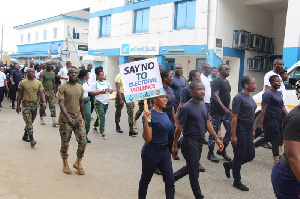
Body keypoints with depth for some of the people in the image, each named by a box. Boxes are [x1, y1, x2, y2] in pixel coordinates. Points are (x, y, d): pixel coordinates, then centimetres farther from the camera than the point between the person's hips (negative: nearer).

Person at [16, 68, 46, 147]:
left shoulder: (39, 83, 4)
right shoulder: (22, 83, 0)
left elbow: (41, 93, -1)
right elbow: (19, 95, 3)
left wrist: (43, 102, -18)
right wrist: (18, 106, 2)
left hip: (35, 104, 3)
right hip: (26, 104, -3)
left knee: (31, 121, 14)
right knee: (28, 122, -11)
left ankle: (25, 136, 32)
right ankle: (32, 140, -14)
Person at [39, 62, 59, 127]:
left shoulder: (53, 73, 10)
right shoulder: (42, 73, -6)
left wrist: (55, 92, 18)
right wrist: (43, 92, -27)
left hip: (51, 91, 4)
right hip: (44, 91, -4)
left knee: (52, 106, -7)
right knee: (43, 106, 7)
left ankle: (54, 121, -13)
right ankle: (41, 118, 28)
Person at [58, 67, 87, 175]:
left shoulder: (80, 87, 9)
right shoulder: (63, 87, -8)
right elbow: (61, 103, -17)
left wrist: (84, 118, 19)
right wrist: (68, 117, -29)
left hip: (78, 118, 4)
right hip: (65, 119, -4)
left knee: (83, 141, -3)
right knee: (65, 143, 7)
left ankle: (78, 163, 16)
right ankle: (65, 164, 26)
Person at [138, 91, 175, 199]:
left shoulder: (165, 114, 6)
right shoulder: (150, 114, -17)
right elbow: (147, 139, -22)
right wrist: (146, 121, -34)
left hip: (164, 151, 6)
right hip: (151, 152, -6)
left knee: (170, 180, 4)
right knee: (145, 179, 15)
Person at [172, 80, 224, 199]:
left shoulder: (203, 105, 7)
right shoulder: (187, 108, -17)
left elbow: (207, 123, 11)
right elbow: (179, 128, -15)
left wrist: (216, 138, 3)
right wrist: (175, 146, -12)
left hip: (199, 142, 8)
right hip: (190, 142, -8)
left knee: (191, 167, 22)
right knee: (194, 171, 5)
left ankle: (171, 178, 41)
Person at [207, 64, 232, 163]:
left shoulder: (227, 82, 17)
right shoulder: (216, 82, -10)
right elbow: (215, 96, -20)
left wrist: (228, 109, 19)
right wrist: (224, 108, -28)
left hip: (226, 111, 8)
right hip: (217, 111, -8)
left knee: (231, 130, 5)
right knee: (214, 132, -1)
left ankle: (222, 150, 21)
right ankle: (210, 153, 11)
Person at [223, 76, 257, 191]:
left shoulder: (250, 97, 11)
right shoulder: (239, 98, -15)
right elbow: (234, 118, -18)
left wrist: (253, 130, 18)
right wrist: (233, 136, -20)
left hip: (248, 131, 9)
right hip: (240, 130, -9)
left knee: (250, 155, 12)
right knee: (239, 156, 2)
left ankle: (229, 165, 31)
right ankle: (237, 182, 18)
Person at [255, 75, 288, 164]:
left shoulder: (278, 93, 15)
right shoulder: (268, 94, -12)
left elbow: (282, 107, 21)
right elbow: (263, 109, -16)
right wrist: (261, 123, -19)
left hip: (276, 120, 9)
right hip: (270, 120, -9)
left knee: (266, 138, 17)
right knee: (275, 140, -2)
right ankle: (276, 162, 10)